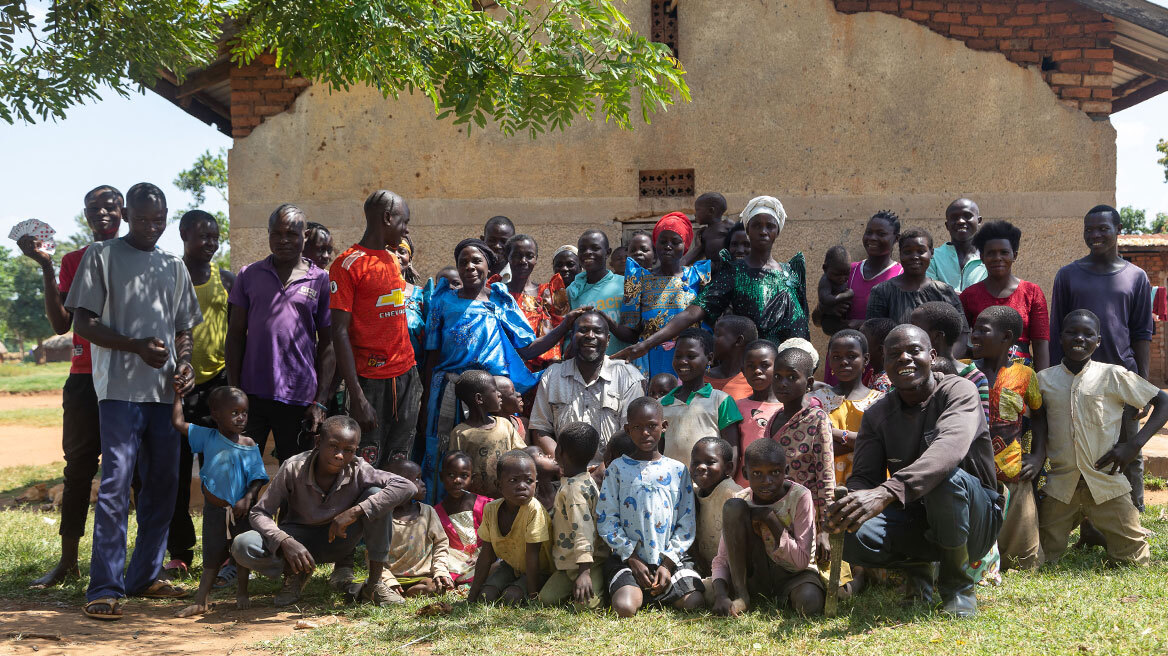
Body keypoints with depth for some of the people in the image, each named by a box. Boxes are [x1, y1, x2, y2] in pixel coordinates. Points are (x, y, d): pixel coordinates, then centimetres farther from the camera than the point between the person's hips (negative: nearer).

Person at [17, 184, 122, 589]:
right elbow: (61, 323, 1)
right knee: (79, 466, 1)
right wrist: (45, 268, -5)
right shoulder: (74, 260, 10)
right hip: (85, 376, 1)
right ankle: (67, 562, 5)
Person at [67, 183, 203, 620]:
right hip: (120, 388, -6)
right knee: (116, 485, -12)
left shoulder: (174, 267, 18)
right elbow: (83, 323, -4)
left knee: (163, 485, 7)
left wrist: (184, 363, 1)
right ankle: (105, 588, -10)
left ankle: (145, 576, 18)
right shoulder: (101, 256, 2)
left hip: (165, 390, 6)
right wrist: (137, 346, -17)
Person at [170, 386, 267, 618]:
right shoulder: (208, 438, -2)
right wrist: (178, 394, 3)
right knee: (212, 555, 6)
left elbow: (258, 476, -5)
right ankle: (201, 601, 7)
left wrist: (248, 498, -19)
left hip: (242, 510, -1)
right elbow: (178, 423, 0)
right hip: (215, 509, 1)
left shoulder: (249, 445, -4)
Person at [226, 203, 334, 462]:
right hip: (252, 394, 1)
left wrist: (320, 402, -2)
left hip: (299, 399, -1)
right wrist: (233, 390, 1)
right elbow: (235, 334, 10)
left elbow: (328, 344, 5)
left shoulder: (321, 281, 5)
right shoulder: (250, 275, 9)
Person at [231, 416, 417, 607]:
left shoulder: (358, 471, -21)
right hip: (299, 539, -1)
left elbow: (407, 487, -32)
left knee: (377, 494, -25)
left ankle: (374, 584, -16)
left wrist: (355, 511, -38)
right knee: (241, 546, -30)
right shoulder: (293, 469, -22)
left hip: (338, 540, 1)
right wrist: (285, 541, -39)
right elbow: (259, 513, -18)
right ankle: (294, 573, 3)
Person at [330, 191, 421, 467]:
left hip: (407, 376, 7)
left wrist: (415, 376, 11)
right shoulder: (348, 265, -9)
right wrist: (357, 397, -19)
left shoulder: (394, 260, 15)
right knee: (368, 465, -7)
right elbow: (340, 332, -13)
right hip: (372, 380, -7)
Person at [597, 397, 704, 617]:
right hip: (628, 558, -1)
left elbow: (687, 524, 6)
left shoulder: (678, 470, 8)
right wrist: (632, 559, -9)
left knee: (694, 603, -21)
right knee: (625, 608, -26)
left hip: (671, 558, 2)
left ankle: (658, 595, 10)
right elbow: (606, 521, 0)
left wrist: (668, 564, -6)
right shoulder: (618, 468, 4)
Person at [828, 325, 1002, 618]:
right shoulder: (877, 415, 2)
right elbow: (864, 477, -6)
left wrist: (886, 492, -51)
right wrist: (847, 504, -34)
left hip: (973, 520, -4)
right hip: (914, 518, 4)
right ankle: (917, 568, 5)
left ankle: (959, 585, -15)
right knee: (853, 537, -28)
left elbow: (949, 449, -35)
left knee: (946, 478, -38)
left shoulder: (958, 391, -15)